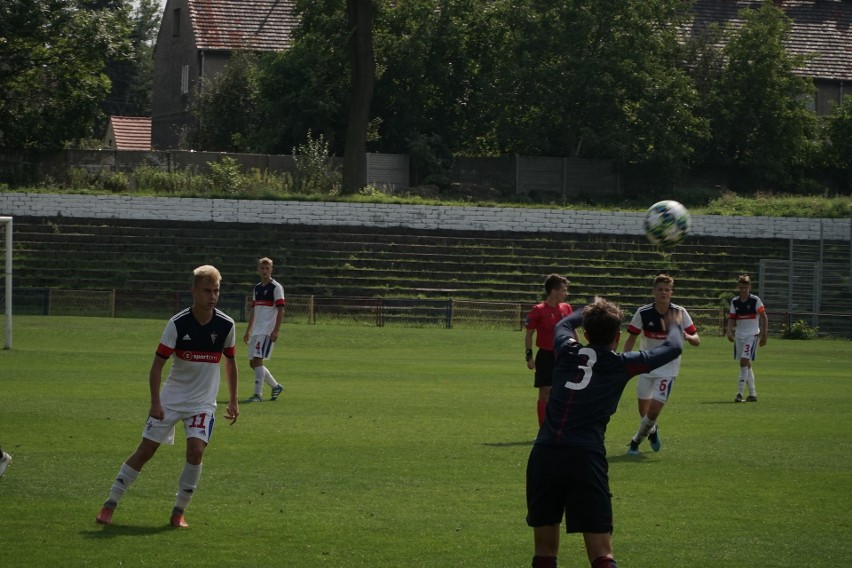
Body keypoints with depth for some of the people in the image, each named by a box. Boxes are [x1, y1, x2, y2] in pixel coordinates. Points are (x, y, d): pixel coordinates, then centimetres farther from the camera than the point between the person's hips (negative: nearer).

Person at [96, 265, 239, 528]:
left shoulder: (226, 326, -6)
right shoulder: (178, 324, -14)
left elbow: (230, 362, 11)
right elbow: (157, 364, -10)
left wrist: (233, 401, 11)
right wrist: (155, 402, -17)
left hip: (203, 403, 1)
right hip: (170, 400, -1)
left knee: (196, 450, -19)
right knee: (145, 450, -2)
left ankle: (179, 512, -4)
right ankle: (110, 505, 9)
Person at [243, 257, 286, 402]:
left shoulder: (276, 287, -6)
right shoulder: (257, 288, 17)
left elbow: (281, 310, -12)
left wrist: (276, 331, -19)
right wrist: (248, 330, 20)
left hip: (267, 331, -8)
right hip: (256, 331, 8)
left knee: (257, 360, -15)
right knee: (253, 363, 9)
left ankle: (258, 394, -12)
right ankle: (276, 386, 24)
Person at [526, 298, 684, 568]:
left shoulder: (567, 352, 15)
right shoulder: (622, 364, 8)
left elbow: (563, 324, 42)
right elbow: (673, 348, 25)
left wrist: (591, 310, 59)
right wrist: (674, 325, 46)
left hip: (543, 454, 3)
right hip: (586, 457, -3)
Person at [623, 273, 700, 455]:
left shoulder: (680, 313, -10)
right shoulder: (643, 313, -9)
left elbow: (697, 341, -8)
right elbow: (631, 339, -1)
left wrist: (687, 337, -32)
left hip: (667, 368, -2)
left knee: (654, 411, -11)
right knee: (643, 410, 8)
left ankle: (637, 440, 13)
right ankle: (652, 431, 42)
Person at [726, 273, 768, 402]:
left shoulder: (755, 300, -6)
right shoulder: (734, 302, 7)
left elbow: (764, 317, -2)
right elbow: (732, 319, 7)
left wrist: (764, 336, -6)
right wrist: (729, 331, -12)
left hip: (752, 335, -5)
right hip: (739, 336, 5)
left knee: (744, 361, -18)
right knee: (746, 364, 10)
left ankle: (740, 393, -18)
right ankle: (753, 393, 18)